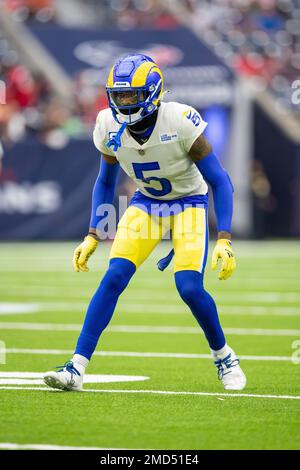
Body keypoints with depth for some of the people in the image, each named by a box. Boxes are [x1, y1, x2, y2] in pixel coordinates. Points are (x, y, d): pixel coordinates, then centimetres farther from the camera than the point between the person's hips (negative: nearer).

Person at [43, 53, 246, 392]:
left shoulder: (181, 122, -27)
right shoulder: (109, 126, -13)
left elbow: (219, 181, -18)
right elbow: (105, 182, 6)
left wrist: (224, 240, -25)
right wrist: (92, 236, -1)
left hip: (189, 202, -3)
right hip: (146, 202, 3)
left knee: (189, 288, -19)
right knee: (114, 278, -15)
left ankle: (224, 357, 9)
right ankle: (76, 368, -17)